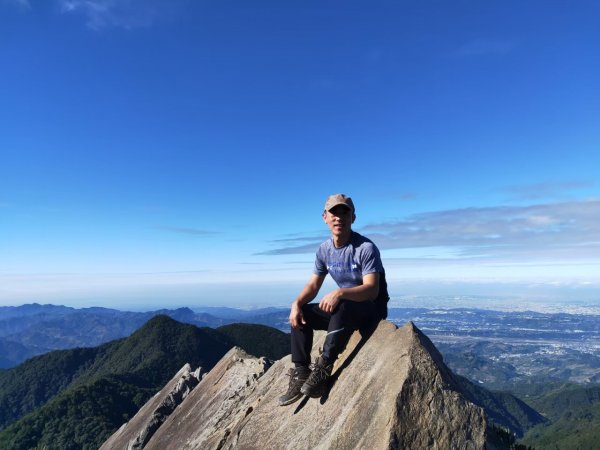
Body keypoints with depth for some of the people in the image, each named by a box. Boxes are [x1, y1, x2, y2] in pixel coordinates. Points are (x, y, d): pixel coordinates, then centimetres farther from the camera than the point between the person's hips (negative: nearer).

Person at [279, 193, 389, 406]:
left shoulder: (366, 248, -20)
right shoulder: (324, 249, 1)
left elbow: (371, 289, -28)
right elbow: (313, 285, 3)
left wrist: (340, 293, -44)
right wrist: (297, 303, -17)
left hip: (373, 307, -7)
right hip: (342, 309, 7)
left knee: (342, 307, -38)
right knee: (300, 315, -7)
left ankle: (322, 371, -30)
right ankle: (300, 374, -8)